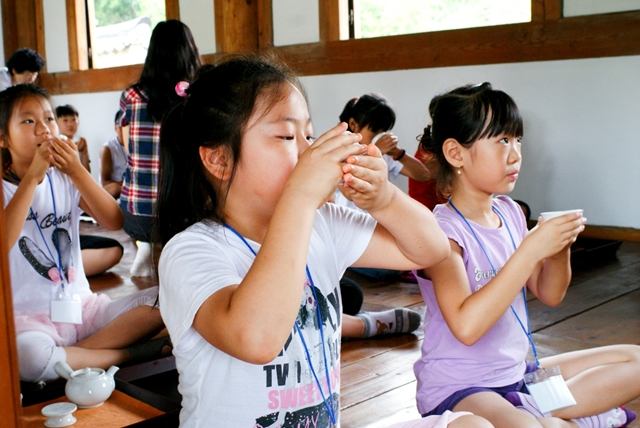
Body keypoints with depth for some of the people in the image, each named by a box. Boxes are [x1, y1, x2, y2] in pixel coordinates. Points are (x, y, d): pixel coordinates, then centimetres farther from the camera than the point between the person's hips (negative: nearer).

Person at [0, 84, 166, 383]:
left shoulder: (65, 179, 9)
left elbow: (114, 221, -6)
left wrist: (77, 171, -15)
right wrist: (32, 177, -22)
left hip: (82, 307, 4)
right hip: (28, 317, -4)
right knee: (26, 356, -39)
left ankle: (66, 357, -16)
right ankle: (129, 354, -16)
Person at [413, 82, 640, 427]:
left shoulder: (510, 212, 3)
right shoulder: (442, 231, -19)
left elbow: (550, 294, 12)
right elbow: (466, 327, -32)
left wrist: (561, 247, -9)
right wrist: (532, 248, -31)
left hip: (516, 374, 8)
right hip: (457, 389, -8)